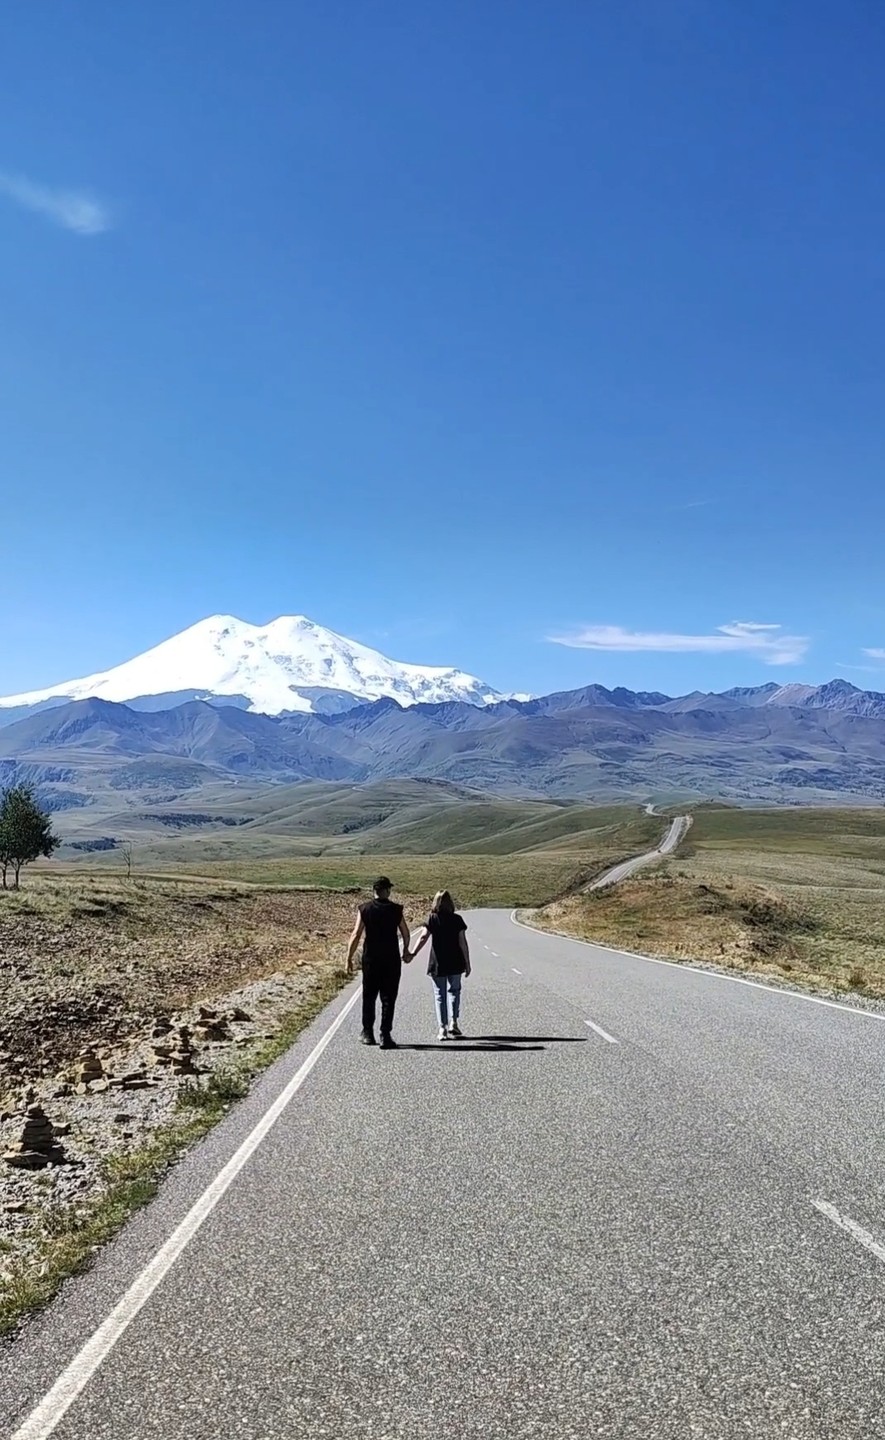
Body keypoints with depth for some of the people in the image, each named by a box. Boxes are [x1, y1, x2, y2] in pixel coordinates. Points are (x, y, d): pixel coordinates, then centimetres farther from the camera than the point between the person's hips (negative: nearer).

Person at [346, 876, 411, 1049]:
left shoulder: (364, 910, -5)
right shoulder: (396, 910, -4)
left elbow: (356, 935, -7)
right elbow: (405, 933, 8)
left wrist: (349, 958, 2)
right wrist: (406, 950, 26)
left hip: (370, 960, 1)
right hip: (392, 960, -1)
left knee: (369, 997, 14)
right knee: (388, 999, 5)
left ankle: (368, 1034, 22)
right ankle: (385, 1036, 2)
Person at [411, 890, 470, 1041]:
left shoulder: (432, 919, -5)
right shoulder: (457, 919, -3)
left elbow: (424, 937, -15)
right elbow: (463, 943, -4)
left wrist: (413, 953, -12)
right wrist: (467, 963, 2)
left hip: (438, 964, -1)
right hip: (455, 964, 1)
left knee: (440, 995, 8)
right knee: (454, 991, 18)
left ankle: (443, 1028, 7)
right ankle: (454, 1023, 7)